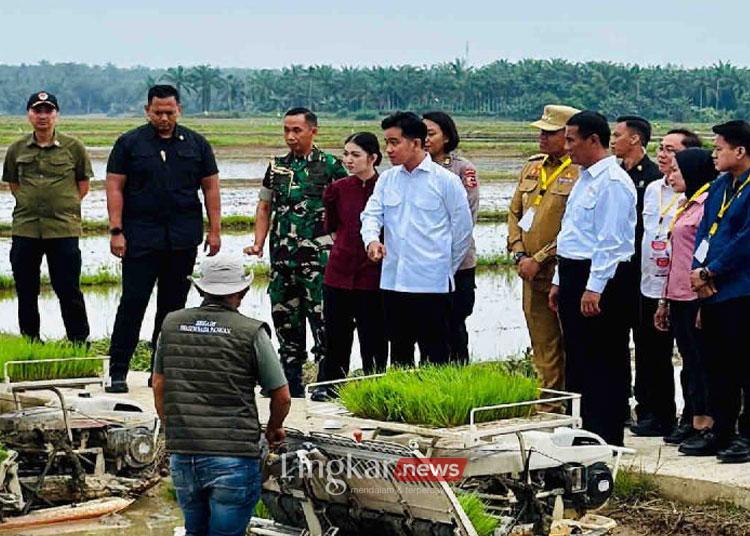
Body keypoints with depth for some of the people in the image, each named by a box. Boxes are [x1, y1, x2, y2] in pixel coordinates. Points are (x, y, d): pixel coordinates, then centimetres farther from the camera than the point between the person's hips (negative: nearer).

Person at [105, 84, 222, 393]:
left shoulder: (195, 144, 10)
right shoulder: (130, 144, 3)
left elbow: (210, 188, 11)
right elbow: (115, 188, 0)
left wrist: (214, 230, 4)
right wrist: (116, 231, -8)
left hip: (183, 240, 3)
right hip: (141, 237, -3)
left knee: (173, 305, 7)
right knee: (133, 302, -6)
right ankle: (117, 372, -2)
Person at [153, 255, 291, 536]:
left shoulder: (171, 324, 6)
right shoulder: (251, 332, -5)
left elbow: (159, 386, 13)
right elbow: (282, 397, -1)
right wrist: (273, 429, 20)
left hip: (182, 456, 4)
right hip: (234, 457, -4)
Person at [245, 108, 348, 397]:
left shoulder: (330, 166, -2)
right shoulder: (276, 166, 13)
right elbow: (264, 208, 19)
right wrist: (258, 243, 7)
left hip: (317, 256, -5)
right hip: (281, 257, 6)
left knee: (321, 319, -7)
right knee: (284, 319, 9)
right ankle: (290, 381, 17)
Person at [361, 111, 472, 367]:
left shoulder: (446, 180, -4)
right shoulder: (387, 179, 10)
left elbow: (463, 228, 1)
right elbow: (371, 214, 3)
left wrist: (445, 268, 5)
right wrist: (372, 239, -18)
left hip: (432, 285, -5)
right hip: (392, 282, 5)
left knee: (434, 356, -2)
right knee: (399, 354, 13)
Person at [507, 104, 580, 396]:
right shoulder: (532, 167, 14)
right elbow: (515, 212, 17)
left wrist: (539, 260, -14)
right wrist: (519, 254, 3)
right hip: (533, 275, 7)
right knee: (543, 349, 12)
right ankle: (548, 404, 19)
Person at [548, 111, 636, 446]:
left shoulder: (613, 182, -14)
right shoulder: (584, 179, 18)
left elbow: (610, 241, -20)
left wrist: (594, 288, -23)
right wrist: (559, 281, 21)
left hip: (601, 280, -10)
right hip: (574, 276, 10)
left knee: (605, 364, -4)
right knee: (576, 358, 14)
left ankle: (605, 439, 0)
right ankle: (579, 430, 22)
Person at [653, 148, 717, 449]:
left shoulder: (707, 204, -11)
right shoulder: (685, 205, 18)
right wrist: (665, 301, 22)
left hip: (697, 297, -9)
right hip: (679, 297, 9)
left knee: (701, 362, -4)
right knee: (689, 362, 11)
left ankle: (705, 422, 0)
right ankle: (691, 421, 16)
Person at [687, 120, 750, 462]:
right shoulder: (719, 187, 16)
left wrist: (710, 272, -12)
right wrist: (698, 270, -1)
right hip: (713, 291, 8)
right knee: (717, 364, 12)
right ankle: (721, 431, 20)